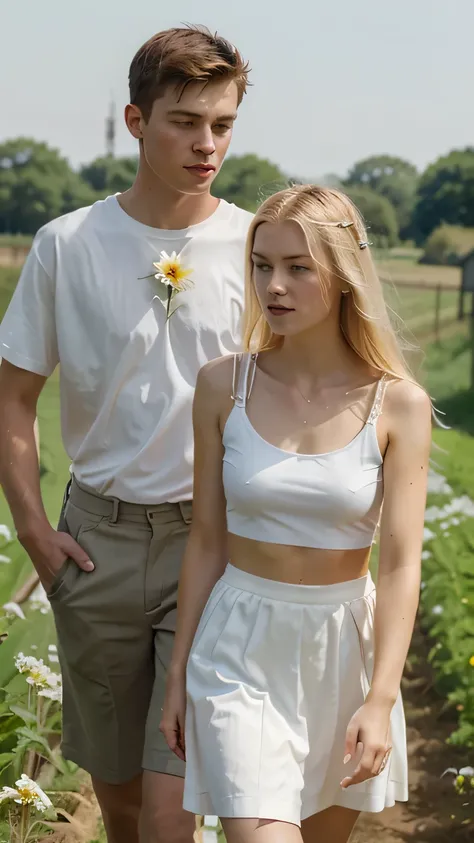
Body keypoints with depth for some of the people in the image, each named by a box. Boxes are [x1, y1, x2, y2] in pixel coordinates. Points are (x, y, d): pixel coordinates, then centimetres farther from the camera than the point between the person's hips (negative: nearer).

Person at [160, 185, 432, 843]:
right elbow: (206, 541, 2)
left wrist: (380, 702, -18)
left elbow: (401, 565, -10)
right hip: (242, 647, 0)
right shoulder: (224, 385, -5)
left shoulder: (398, 405, -8)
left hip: (345, 648, 1)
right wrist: (177, 676, 5)